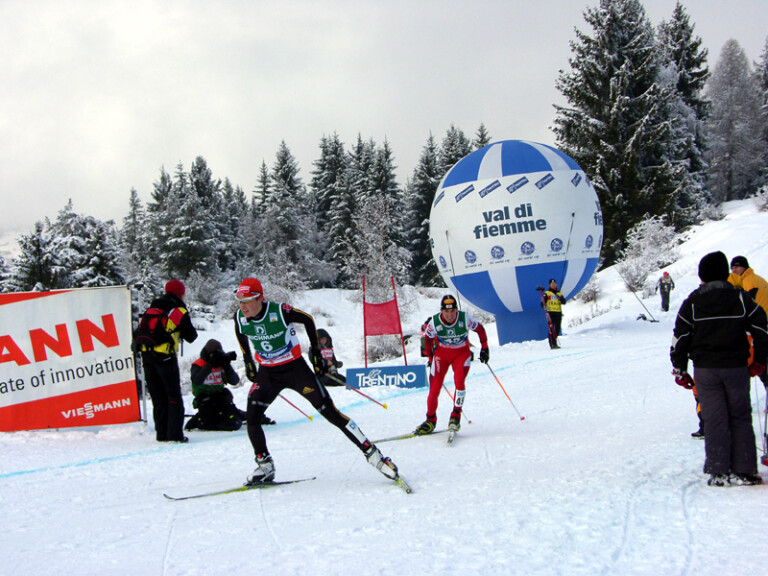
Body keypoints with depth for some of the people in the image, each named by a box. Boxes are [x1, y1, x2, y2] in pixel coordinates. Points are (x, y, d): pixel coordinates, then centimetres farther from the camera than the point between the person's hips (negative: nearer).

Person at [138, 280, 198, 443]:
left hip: (146, 355, 5)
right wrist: (180, 331, 19)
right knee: (174, 397, 1)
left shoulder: (151, 308, 16)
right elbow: (191, 336, 3)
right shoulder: (179, 311, -2)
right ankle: (175, 433, -4)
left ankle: (161, 433, 11)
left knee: (158, 397, 12)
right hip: (166, 357, -5)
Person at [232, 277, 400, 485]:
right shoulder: (240, 318, -12)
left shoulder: (280, 311, -24)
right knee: (252, 417, -15)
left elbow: (308, 320, -5)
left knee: (330, 412, -6)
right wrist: (248, 361, 15)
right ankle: (265, 466, 3)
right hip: (267, 373, 4)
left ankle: (372, 453, 2)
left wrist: (315, 350, 0)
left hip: (295, 368, -4)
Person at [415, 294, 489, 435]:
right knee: (434, 388, -7)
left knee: (459, 380, -28)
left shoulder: (465, 319, -22)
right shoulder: (434, 322, -19)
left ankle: (456, 415, -10)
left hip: (461, 353, -1)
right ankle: (431, 420, 15)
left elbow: (480, 329, -2)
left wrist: (484, 348, 2)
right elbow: (427, 339, 1)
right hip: (441, 354, 1)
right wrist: (430, 357, 7)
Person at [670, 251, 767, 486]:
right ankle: (744, 470, 6)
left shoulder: (692, 303, -2)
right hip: (736, 367, 0)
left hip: (705, 370, 0)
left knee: (715, 420, 4)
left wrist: (680, 370, 7)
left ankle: (719, 472, 2)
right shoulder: (741, 299, 0)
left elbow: (680, 337, -1)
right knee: (740, 418, 9)